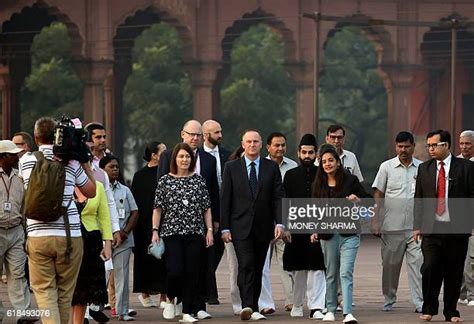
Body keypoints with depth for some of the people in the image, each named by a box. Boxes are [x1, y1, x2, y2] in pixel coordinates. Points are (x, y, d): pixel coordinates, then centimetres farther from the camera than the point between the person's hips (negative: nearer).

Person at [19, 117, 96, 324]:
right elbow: (91, 191, 13)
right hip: (69, 235, 0)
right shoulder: (71, 162, 1)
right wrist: (85, 162, 23)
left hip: (37, 235, 0)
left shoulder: (26, 161, 3)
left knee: (44, 289, 2)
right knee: (65, 292, 12)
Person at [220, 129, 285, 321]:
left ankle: (253, 308, 14)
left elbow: (278, 197, 4)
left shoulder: (271, 167, 7)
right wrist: (225, 228, -4)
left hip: (263, 227, 2)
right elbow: (225, 199, 3)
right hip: (241, 227, -2)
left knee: (258, 269, 7)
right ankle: (247, 307, -23)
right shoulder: (231, 168, 4)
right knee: (246, 266, -15)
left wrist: (279, 222, -9)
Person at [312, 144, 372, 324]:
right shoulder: (318, 185, 7)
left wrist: (357, 200, -18)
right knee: (331, 274, 10)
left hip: (349, 233, -3)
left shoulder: (350, 180, -2)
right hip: (328, 235, 3)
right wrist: (314, 230, 0)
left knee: (346, 273, -13)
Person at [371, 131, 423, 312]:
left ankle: (420, 302, -8)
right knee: (390, 264, 7)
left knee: (417, 263, -8)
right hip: (392, 227, 0)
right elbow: (378, 195, 5)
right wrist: (375, 221, -3)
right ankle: (389, 300, 21)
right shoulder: (386, 167, 4)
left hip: (416, 227, 0)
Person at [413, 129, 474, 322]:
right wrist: (417, 226, 7)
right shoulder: (424, 168, 11)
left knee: (454, 272, 3)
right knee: (430, 268, -8)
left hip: (457, 229, -2)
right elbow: (418, 199, 13)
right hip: (431, 228, 2)